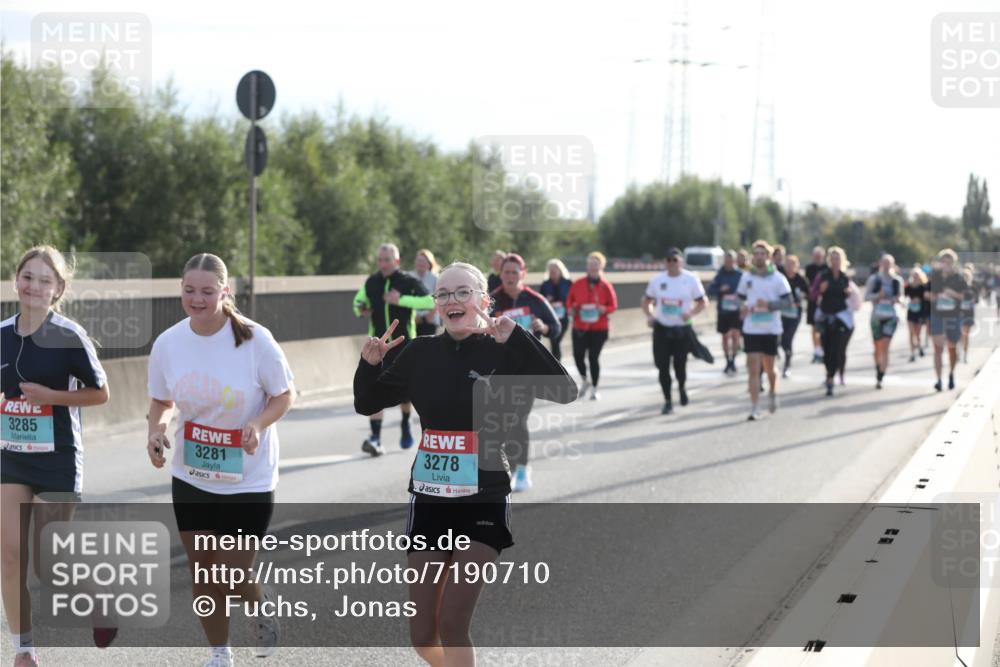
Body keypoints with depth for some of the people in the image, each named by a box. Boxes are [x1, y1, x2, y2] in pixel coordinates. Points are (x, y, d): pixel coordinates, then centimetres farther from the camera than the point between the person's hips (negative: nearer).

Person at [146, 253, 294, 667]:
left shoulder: (254, 339, -17)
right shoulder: (167, 343, -8)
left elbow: (284, 395, -7)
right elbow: (161, 402, 8)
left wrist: (258, 424, -26)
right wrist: (156, 431, -13)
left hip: (248, 479, -3)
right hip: (190, 477, 3)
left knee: (234, 579, -1)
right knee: (202, 573, 11)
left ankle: (264, 606, 36)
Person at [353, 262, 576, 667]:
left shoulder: (503, 353, -8)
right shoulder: (421, 353, 3)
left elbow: (564, 391, -23)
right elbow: (367, 404, 14)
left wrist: (517, 339, -29)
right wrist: (369, 364, -6)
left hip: (484, 501, -4)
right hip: (428, 501, 4)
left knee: (451, 623, -14)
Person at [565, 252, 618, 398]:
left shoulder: (606, 286, -4)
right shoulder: (578, 283, 1)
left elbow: (613, 305, 2)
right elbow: (569, 300, 13)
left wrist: (604, 310, -17)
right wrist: (571, 308, -7)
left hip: (599, 327, -2)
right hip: (580, 327, 2)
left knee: (594, 357, -1)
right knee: (578, 355, -4)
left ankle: (594, 389, 12)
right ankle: (584, 381, 24)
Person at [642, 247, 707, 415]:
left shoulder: (691, 279, -3)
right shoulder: (657, 280, 3)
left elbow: (702, 302, 2)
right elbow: (647, 301, 14)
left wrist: (691, 313, -17)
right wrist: (650, 315, -6)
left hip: (682, 330, -2)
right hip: (662, 329, 2)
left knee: (680, 365, -1)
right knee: (663, 366, -1)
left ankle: (681, 388, 33)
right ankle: (667, 402, 12)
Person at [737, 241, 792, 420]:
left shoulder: (778, 278, -2)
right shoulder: (746, 277, 7)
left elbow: (788, 302, -6)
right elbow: (740, 297, 18)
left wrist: (769, 305, -21)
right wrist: (742, 307, -5)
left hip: (771, 329, -1)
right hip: (751, 329, 1)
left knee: (769, 367, 10)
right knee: (753, 368, -7)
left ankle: (773, 393, 41)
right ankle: (755, 408, -6)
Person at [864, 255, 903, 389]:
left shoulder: (897, 280, 6)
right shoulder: (873, 279, 2)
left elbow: (900, 296, 19)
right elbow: (866, 296, 0)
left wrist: (896, 299, -3)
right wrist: (878, 296, -18)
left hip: (891, 317, -1)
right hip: (877, 316, 1)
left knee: (885, 347, -14)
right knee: (878, 348, 11)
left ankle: (880, 378, -18)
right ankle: (879, 375, 29)